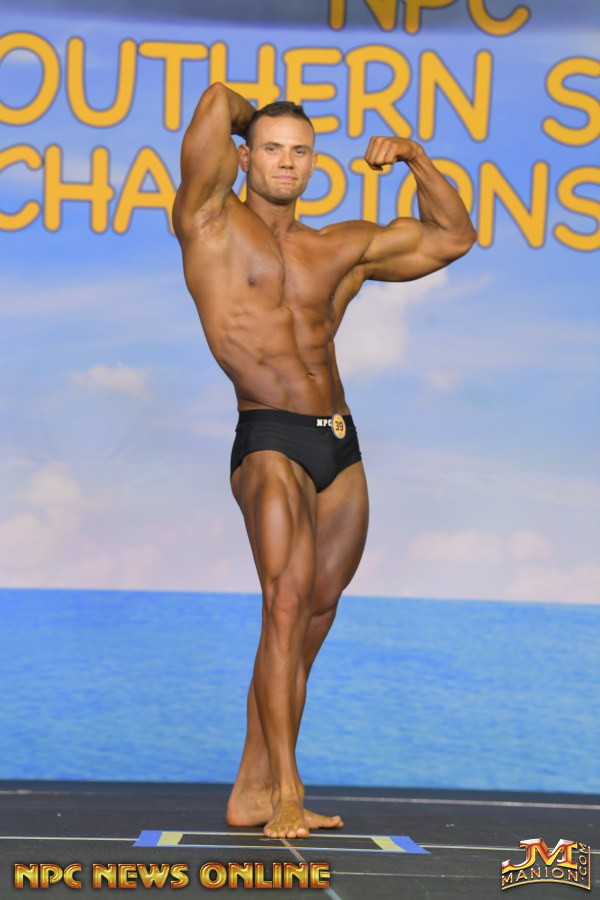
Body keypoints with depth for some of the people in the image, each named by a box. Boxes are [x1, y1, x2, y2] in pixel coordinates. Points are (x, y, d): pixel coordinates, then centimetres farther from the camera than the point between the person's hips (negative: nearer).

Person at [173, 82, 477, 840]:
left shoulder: (345, 249, 18)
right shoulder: (212, 224, 5)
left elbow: (452, 237, 27)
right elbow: (216, 103, -5)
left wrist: (414, 158, 18)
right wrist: (243, 116, 16)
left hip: (342, 448, 5)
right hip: (271, 443, -5)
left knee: (313, 618, 4)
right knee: (287, 605, -19)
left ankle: (252, 790, 13)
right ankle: (285, 793, -13)